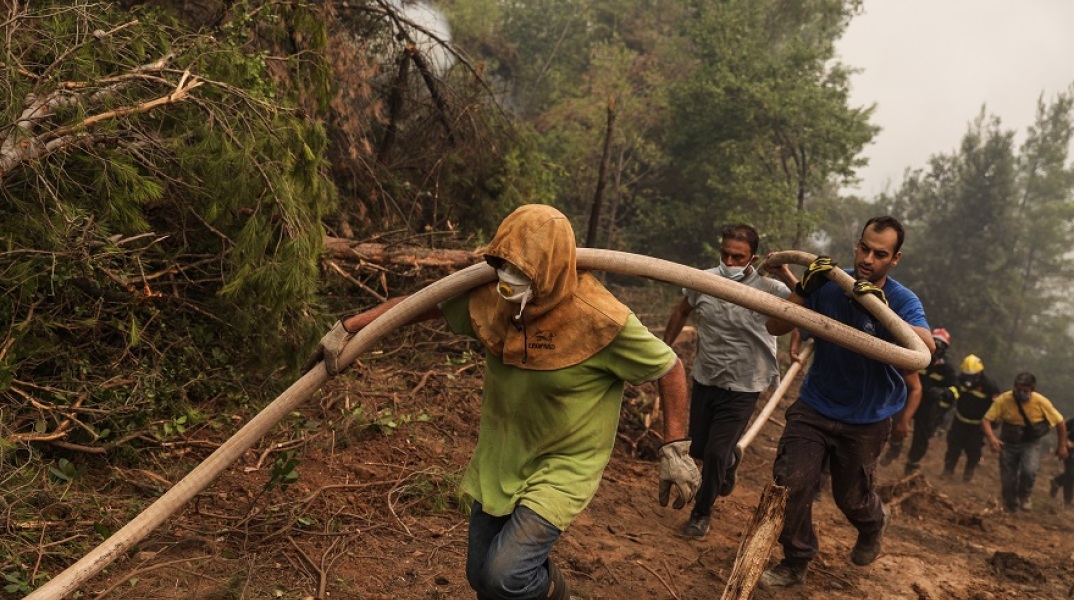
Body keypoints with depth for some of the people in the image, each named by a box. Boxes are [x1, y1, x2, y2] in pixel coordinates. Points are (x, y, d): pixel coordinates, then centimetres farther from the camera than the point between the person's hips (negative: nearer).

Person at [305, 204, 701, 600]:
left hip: (563, 466, -5)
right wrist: (348, 327, -2)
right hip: (499, 460, 6)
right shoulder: (489, 299, -13)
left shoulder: (601, 320, -26)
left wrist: (676, 449, -13)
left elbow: (669, 368, -14)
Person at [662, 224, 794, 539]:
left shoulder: (769, 290, -19)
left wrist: (788, 276, -35)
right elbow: (681, 312, 9)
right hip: (704, 380, 4)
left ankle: (702, 512, 23)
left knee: (715, 453, -4)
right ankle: (731, 456, 53)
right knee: (698, 448, 16)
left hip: (742, 388, -4)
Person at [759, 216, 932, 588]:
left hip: (866, 420, -1)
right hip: (814, 407, 1)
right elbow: (776, 327, -13)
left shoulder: (903, 300, -15)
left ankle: (873, 525, 53)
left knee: (851, 498, 16)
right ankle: (795, 563, 13)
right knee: (790, 483, -8)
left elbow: (927, 347, -34)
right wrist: (804, 289, -28)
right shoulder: (829, 285, -10)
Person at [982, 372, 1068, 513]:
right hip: (1008, 443, 1)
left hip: (1031, 444, -1)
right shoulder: (1003, 400, -21)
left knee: (1029, 471, -27)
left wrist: (1062, 445, -1)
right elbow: (986, 420, -19)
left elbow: (1059, 422, -5)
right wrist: (991, 438, -36)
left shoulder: (1041, 402, -19)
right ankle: (1010, 509, 30)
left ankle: (1025, 495, 5)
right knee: (1007, 480, 3)